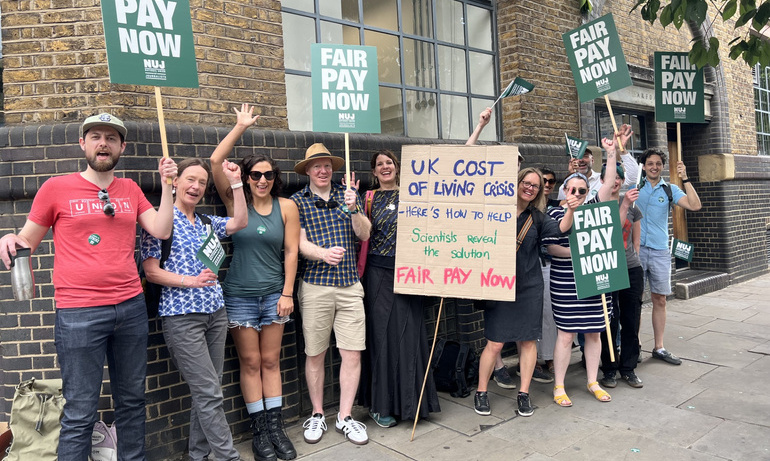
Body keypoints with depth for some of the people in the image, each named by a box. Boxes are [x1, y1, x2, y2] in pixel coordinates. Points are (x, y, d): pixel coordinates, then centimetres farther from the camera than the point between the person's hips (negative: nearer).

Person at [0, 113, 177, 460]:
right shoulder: (57, 188, 1)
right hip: (79, 313, -4)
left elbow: (161, 231, 2)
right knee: (80, 413, 1)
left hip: (131, 307, 4)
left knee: (132, 400, 15)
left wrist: (166, 184, 0)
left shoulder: (130, 190, 11)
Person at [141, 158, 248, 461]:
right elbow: (150, 271, -8)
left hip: (215, 313, 7)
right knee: (209, 393, -6)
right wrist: (190, 281, -20)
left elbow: (240, 223, 5)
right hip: (182, 316, -6)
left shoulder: (207, 222, 15)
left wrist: (236, 182, 3)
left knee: (207, 392, 12)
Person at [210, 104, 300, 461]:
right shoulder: (236, 202, -1)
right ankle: (259, 431, 19)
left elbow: (291, 251, 0)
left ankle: (276, 427, 21)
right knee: (250, 362, 7)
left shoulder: (286, 207, 0)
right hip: (239, 295, -1)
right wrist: (241, 127, -9)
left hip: (274, 294, 1)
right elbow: (215, 162, -10)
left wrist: (287, 293, -3)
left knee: (271, 361, 10)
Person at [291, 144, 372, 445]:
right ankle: (317, 415, 27)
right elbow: (300, 243, -6)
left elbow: (364, 234, 2)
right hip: (315, 286, -2)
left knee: (352, 354, 3)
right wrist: (324, 253, -26)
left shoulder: (346, 195, 10)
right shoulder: (298, 201, 3)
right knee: (315, 355, 9)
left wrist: (352, 209, -16)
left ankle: (345, 417, 19)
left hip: (349, 285, 2)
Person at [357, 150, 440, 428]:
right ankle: (381, 404, 13)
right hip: (378, 272, -1)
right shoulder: (370, 198, 8)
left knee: (408, 333, 3)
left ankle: (408, 400, 18)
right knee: (382, 333, 2)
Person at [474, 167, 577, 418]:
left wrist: (570, 210, -25)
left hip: (529, 286, 3)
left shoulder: (536, 218, 7)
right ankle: (481, 393, 16)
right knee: (495, 343, -1)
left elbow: (560, 228, -8)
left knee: (528, 340, 7)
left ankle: (524, 394, 22)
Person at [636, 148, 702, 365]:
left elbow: (695, 205, -4)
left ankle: (659, 347, 18)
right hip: (636, 249, -2)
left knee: (660, 300, 7)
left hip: (660, 251, 3)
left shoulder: (669, 190, 8)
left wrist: (685, 179, -10)